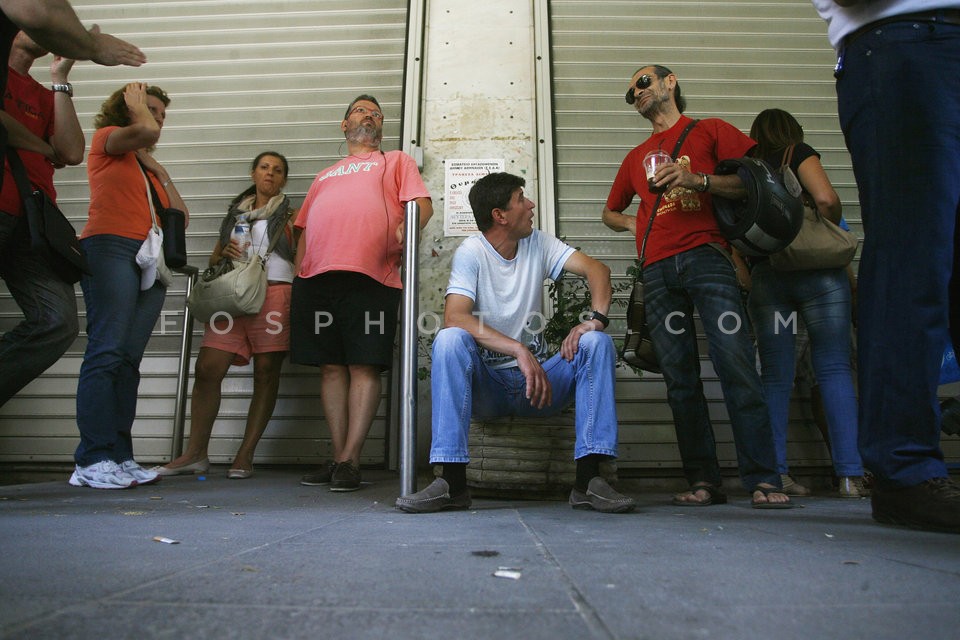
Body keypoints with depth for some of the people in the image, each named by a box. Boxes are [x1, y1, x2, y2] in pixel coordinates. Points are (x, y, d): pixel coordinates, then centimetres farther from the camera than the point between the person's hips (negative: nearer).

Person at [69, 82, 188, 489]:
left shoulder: (148, 166, 30)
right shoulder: (107, 139, 13)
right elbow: (145, 131, -9)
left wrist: (158, 170, 18)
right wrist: (135, 103, 11)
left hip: (151, 263, 6)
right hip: (111, 247, -6)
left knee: (129, 360, -3)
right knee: (107, 351, -16)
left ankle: (120, 458, -6)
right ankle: (93, 461, -18)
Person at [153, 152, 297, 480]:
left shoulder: (290, 213, 15)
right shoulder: (236, 213, 25)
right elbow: (213, 259, 27)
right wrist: (224, 252, 3)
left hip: (274, 292, -3)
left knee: (266, 373, -7)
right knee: (207, 369, -7)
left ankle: (245, 455, -1)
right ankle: (195, 454, -1)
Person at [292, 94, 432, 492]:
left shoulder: (396, 161, 21)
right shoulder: (324, 176, 32)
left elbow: (423, 204, 5)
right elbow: (305, 230, 28)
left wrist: (407, 227, -16)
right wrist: (298, 275, 15)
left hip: (369, 276, -4)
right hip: (315, 276, 4)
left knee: (364, 366, -8)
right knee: (331, 366, 2)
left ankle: (349, 460, -4)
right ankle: (337, 458, 7)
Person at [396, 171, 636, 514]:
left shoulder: (539, 244, 5)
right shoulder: (471, 252, -8)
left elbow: (596, 268, -6)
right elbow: (454, 317, -25)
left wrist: (596, 319, -27)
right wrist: (519, 350, -35)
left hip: (539, 378, 4)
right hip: (486, 383, -3)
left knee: (597, 343, -18)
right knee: (449, 339, -31)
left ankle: (588, 480, -24)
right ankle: (452, 482, -31)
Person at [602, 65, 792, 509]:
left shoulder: (709, 130, 16)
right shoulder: (636, 157, 28)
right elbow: (610, 212, 39)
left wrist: (698, 180, -8)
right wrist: (637, 223, 17)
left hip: (704, 254, -4)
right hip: (657, 269, 4)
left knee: (736, 363, -15)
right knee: (679, 378, -2)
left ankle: (763, 480, -11)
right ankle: (703, 482, 1)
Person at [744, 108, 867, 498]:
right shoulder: (799, 154, 6)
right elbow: (826, 199, -9)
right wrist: (830, 232, 8)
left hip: (764, 276, 3)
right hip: (817, 271, -3)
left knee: (775, 376, 3)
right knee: (834, 369, -2)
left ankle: (775, 472, -2)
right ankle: (850, 475, -6)